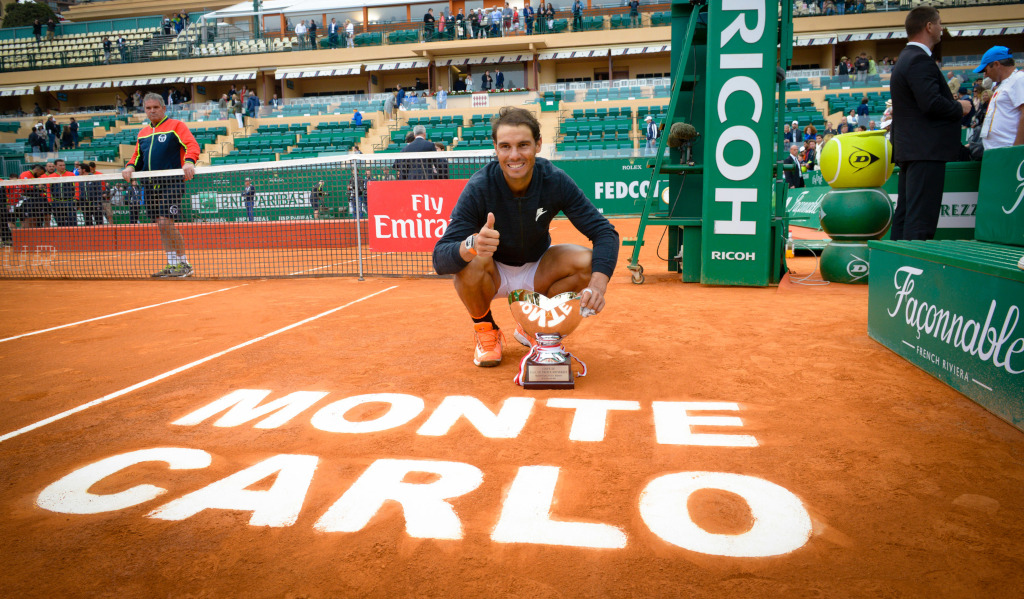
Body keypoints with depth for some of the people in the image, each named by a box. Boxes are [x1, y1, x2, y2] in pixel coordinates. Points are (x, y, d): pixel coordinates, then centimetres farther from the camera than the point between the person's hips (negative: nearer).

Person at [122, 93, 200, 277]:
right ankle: (172, 265, 14)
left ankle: (184, 263, -6)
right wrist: (130, 167, 3)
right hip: (150, 185, 7)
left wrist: (189, 162, -32)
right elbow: (137, 155, 25)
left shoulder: (176, 126, 2)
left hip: (170, 182, -7)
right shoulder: (143, 133, 21)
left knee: (166, 222, -16)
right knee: (160, 225, 7)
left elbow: (192, 145, -12)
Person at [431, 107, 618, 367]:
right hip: (493, 275, -2)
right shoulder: (479, 187, -28)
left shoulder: (556, 181, -22)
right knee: (470, 260, -35)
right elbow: (440, 258, -33)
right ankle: (485, 329, -3)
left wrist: (597, 285, -40)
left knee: (586, 261, -23)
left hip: (536, 271, 3)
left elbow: (605, 232, -22)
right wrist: (472, 245, -57)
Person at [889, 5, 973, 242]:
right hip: (927, 151, -11)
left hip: (910, 149, 11)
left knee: (905, 214, 11)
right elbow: (932, 103, -22)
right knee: (921, 217, -12)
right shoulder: (920, 60, -12)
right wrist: (960, 108, -6)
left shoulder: (906, 59, 20)